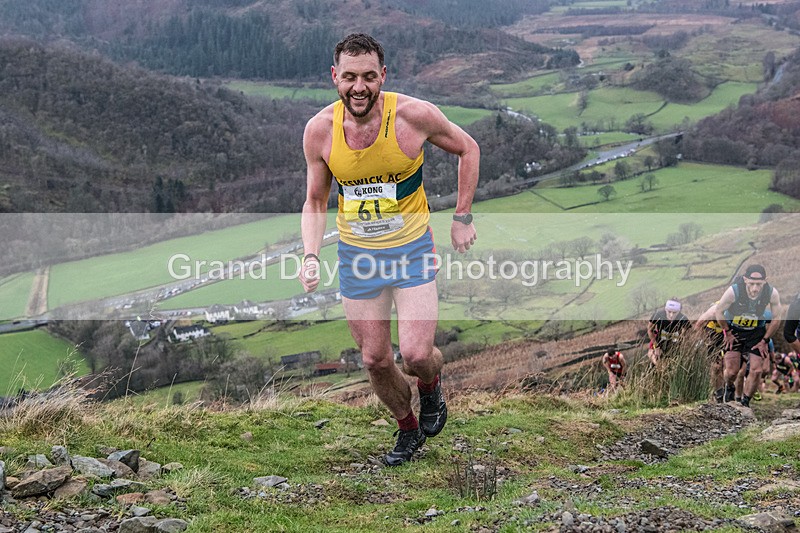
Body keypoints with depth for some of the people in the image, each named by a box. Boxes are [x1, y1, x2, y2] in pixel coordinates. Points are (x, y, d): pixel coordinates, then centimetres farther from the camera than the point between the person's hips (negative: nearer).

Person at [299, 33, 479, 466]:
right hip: (356, 254, 2)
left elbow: (467, 149, 0)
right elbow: (315, 203, 2)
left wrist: (462, 217, -1)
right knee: (375, 360, 8)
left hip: (412, 250, -2)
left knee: (416, 355, -12)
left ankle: (431, 385, 26)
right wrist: (310, 256, -14)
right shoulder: (319, 130, -12)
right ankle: (408, 429, 36)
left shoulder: (414, 115, -19)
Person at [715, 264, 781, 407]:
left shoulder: (772, 293, -25)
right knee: (732, 371, -8)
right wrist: (727, 333, -5)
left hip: (757, 332, 2)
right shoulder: (733, 291, -31)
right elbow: (719, 312, -12)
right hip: (734, 330, -1)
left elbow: (776, 318, -7)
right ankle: (729, 388, 30)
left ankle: (745, 403, 17)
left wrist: (764, 340, -5)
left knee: (756, 371, -6)